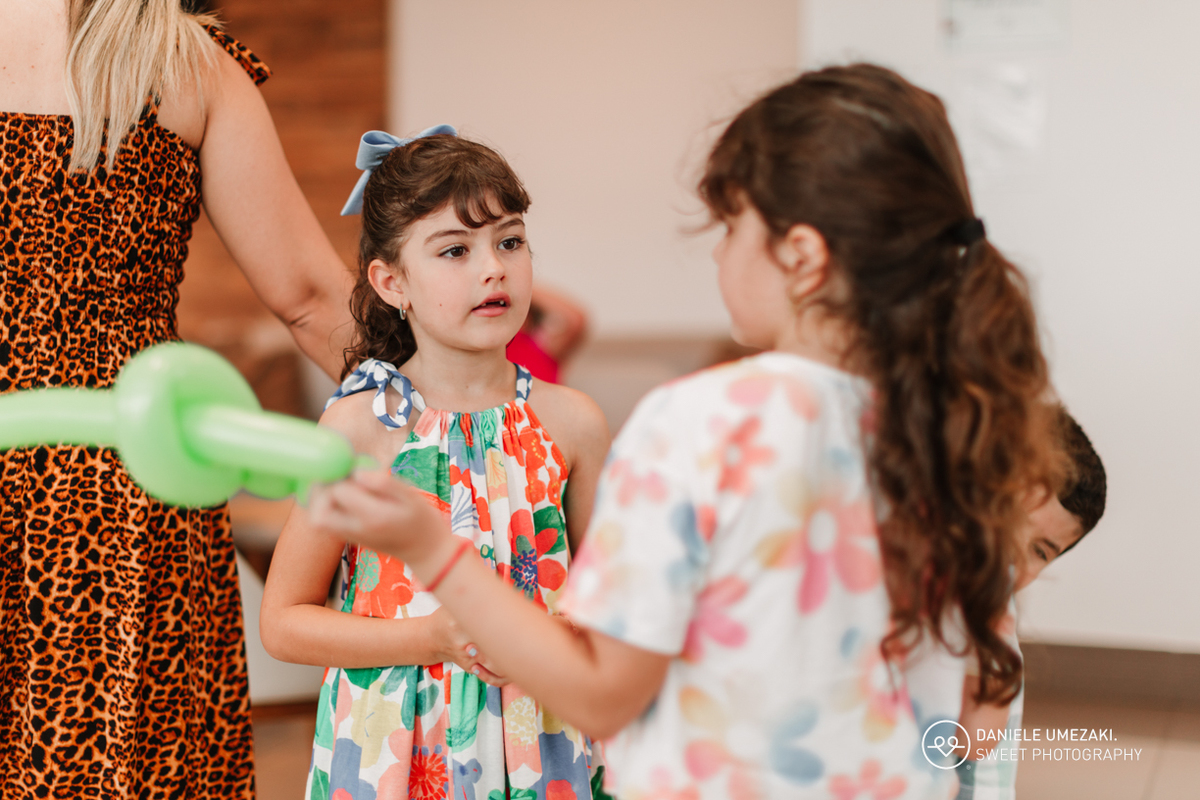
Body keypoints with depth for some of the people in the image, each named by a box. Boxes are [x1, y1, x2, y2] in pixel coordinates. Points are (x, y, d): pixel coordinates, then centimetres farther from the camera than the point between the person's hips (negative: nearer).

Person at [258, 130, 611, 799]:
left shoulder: (570, 423, -3)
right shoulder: (362, 425, -10)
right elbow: (284, 621, -6)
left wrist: (562, 638, -13)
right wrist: (436, 637, -16)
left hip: (540, 743, 2)